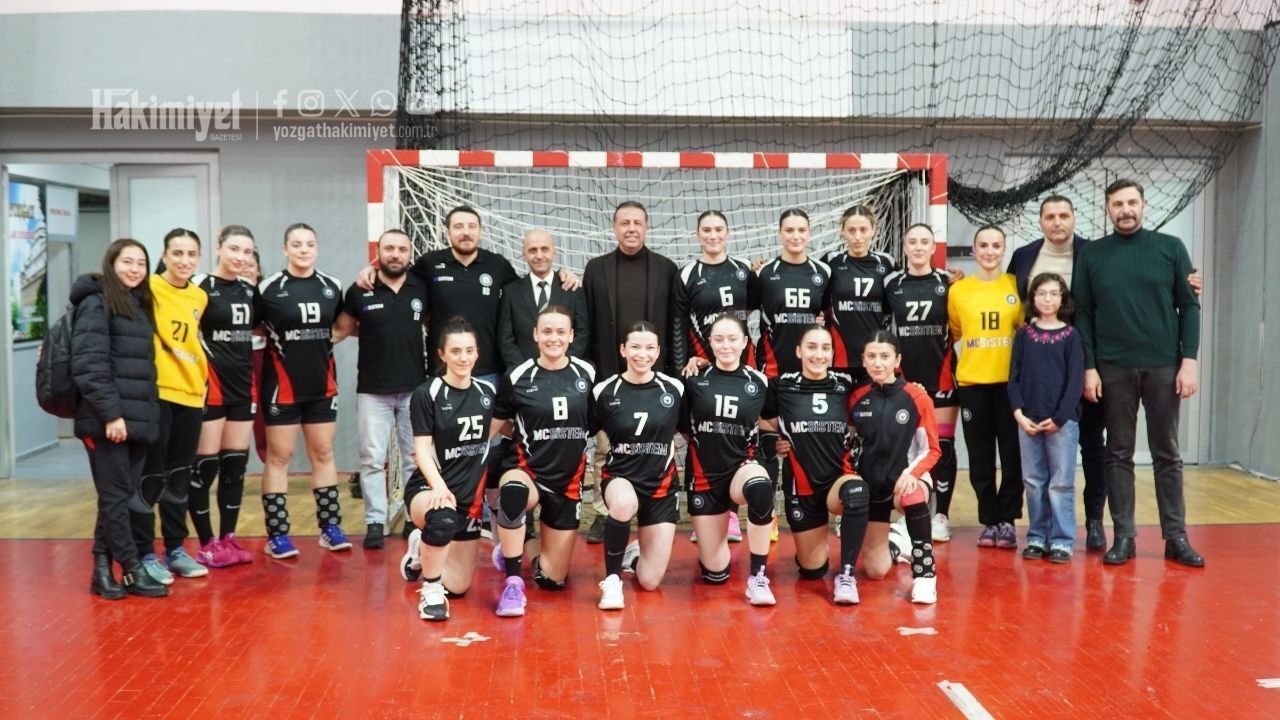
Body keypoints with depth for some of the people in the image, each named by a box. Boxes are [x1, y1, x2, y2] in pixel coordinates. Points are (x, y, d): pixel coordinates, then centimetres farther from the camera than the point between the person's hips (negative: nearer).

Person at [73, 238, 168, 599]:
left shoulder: (139, 305, 18)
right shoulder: (96, 303, -6)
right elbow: (89, 364, -16)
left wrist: (145, 414, 11)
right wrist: (111, 413, -20)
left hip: (137, 418, 8)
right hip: (107, 420, -8)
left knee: (123, 496, 9)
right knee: (115, 496, 0)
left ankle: (103, 569, 17)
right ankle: (133, 572, 5)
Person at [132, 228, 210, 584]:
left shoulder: (200, 297, 10)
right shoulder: (148, 288, -8)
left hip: (190, 395, 6)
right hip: (155, 394, -6)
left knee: (179, 477, 13)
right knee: (149, 477, 0)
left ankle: (175, 550, 23)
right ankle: (145, 555, 10)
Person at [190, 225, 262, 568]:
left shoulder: (249, 289, 10)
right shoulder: (201, 285, -9)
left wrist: (255, 285, 12)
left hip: (243, 384, 7)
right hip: (211, 385, -7)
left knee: (236, 465, 10)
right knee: (205, 465, 0)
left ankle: (229, 538, 20)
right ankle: (207, 543, 9)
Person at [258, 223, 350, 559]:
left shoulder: (332, 286, 5)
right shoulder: (269, 288, -7)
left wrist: (325, 341, 8)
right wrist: (277, 343, -4)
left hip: (322, 385, 4)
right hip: (282, 386, -4)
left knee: (323, 454, 10)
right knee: (278, 457, 1)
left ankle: (330, 527, 18)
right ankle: (277, 534, 7)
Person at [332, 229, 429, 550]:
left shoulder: (422, 289, 2)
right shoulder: (359, 292, -3)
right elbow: (341, 328, 5)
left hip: (415, 389, 2)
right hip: (372, 390, -1)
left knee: (416, 459, 9)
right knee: (372, 459, 2)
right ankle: (375, 523, 11)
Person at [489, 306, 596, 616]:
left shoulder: (587, 374, -2)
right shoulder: (518, 378, -8)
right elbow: (495, 424, 3)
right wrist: (526, 435, -5)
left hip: (568, 480, 3)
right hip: (527, 471, -2)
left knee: (553, 580, 5)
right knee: (512, 491, -42)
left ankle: (539, 559, 42)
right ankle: (513, 583, -26)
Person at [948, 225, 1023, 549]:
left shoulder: (1016, 286, 3)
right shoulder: (958, 290, 4)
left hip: (1009, 382, -1)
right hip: (972, 382, 1)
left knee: (1012, 454, 1)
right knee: (980, 457, 6)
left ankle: (1007, 520, 12)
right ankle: (989, 520, 17)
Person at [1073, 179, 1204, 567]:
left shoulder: (1170, 248, 3)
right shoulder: (1092, 254, 3)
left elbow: (1189, 306, 3)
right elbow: (1083, 314, 3)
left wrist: (1189, 360, -5)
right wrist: (1088, 367, -3)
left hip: (1164, 366, 0)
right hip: (1114, 369, 0)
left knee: (1167, 454, 7)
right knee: (1119, 454, 5)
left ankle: (1176, 537, 14)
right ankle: (1124, 536, 12)